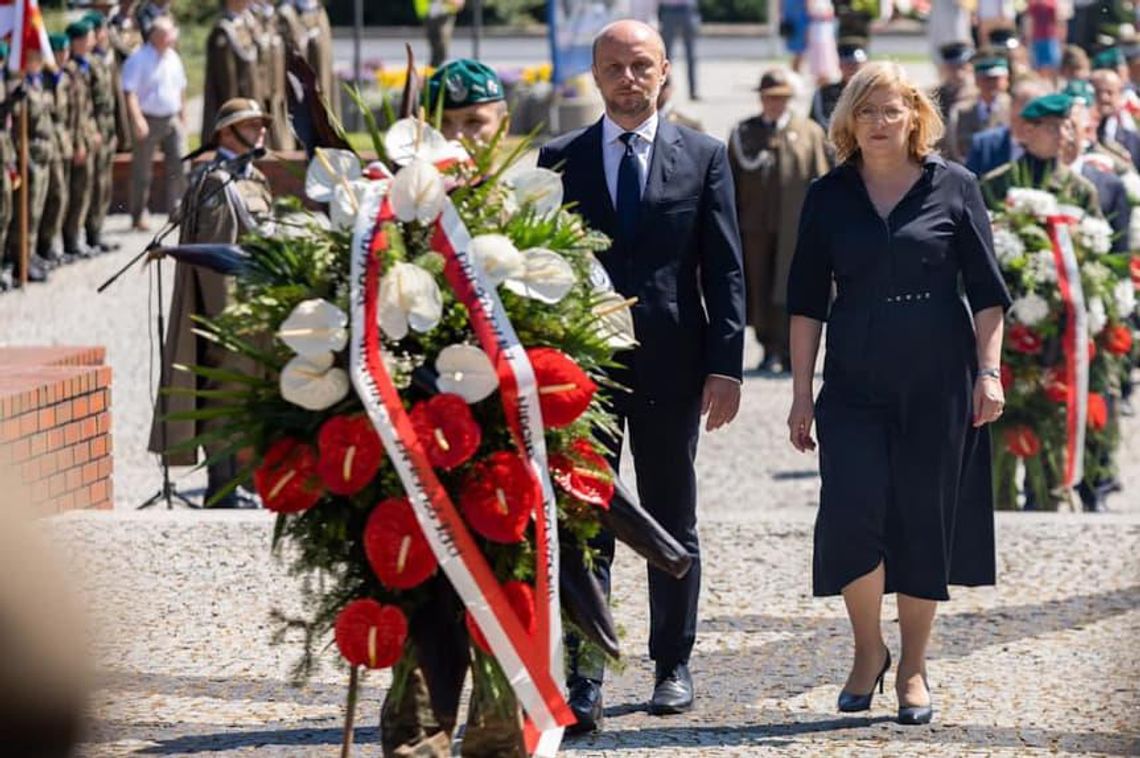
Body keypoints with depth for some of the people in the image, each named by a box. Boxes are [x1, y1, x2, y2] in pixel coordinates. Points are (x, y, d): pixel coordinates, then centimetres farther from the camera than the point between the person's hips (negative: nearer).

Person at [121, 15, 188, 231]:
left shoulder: (173, 58, 11)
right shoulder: (138, 59, -10)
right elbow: (130, 92, -15)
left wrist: (183, 119, 20)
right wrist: (137, 118, -26)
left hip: (172, 119, 6)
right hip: (149, 121, -6)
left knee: (179, 164, -4)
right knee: (142, 171, 3)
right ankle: (139, 216, 13)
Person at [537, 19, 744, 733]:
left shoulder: (703, 157, 4)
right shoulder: (559, 160, 5)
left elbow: (726, 270, 2)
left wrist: (725, 366, -6)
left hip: (671, 367, 0)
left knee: (674, 527, 10)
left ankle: (673, 666, 21)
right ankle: (583, 677, -5)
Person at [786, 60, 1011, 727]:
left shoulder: (952, 187, 1)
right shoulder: (829, 197, 5)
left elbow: (987, 290, 3)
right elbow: (807, 300, 8)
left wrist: (989, 372, -5)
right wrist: (802, 392, 4)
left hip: (938, 381, -1)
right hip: (854, 384, 1)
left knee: (925, 520, 3)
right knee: (852, 511, -12)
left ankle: (914, 667, 15)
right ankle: (869, 651, 8)